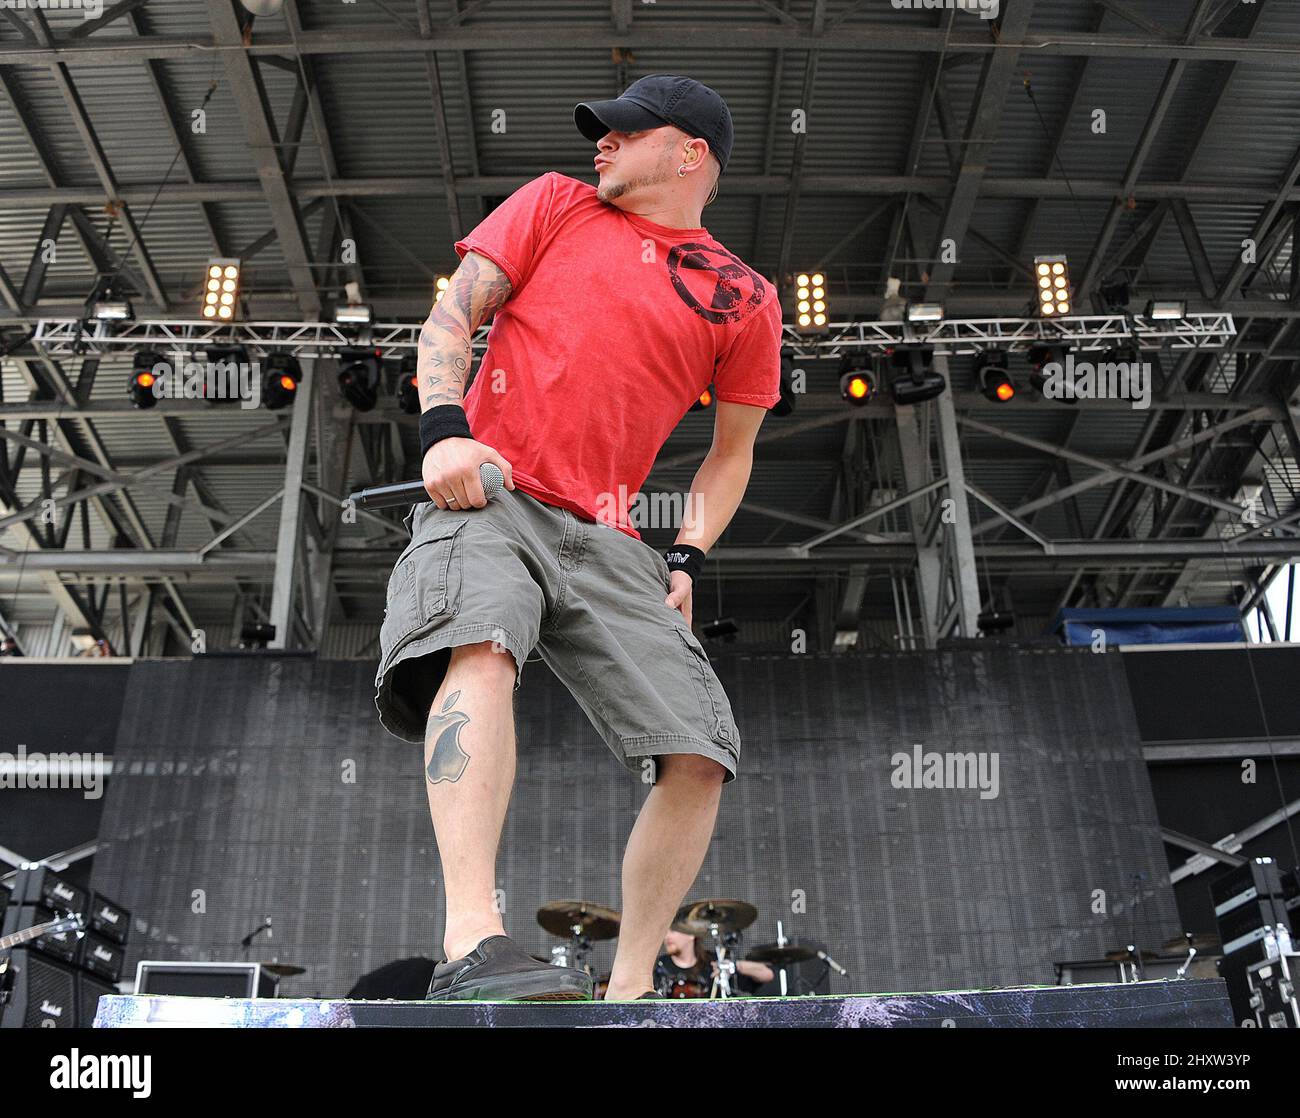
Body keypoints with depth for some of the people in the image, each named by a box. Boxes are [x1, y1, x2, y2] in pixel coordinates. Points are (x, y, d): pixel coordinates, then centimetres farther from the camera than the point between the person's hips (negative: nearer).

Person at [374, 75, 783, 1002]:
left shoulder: (746, 300, 16)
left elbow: (732, 451, 20)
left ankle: (630, 988, 4)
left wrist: (687, 557, 3)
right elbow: (451, 317, 10)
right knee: (482, 649, -34)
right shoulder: (555, 205, 17)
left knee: (701, 758, -9)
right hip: (487, 492, -2)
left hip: (609, 539, 2)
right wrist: (444, 427, -9)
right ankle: (471, 945, -41)